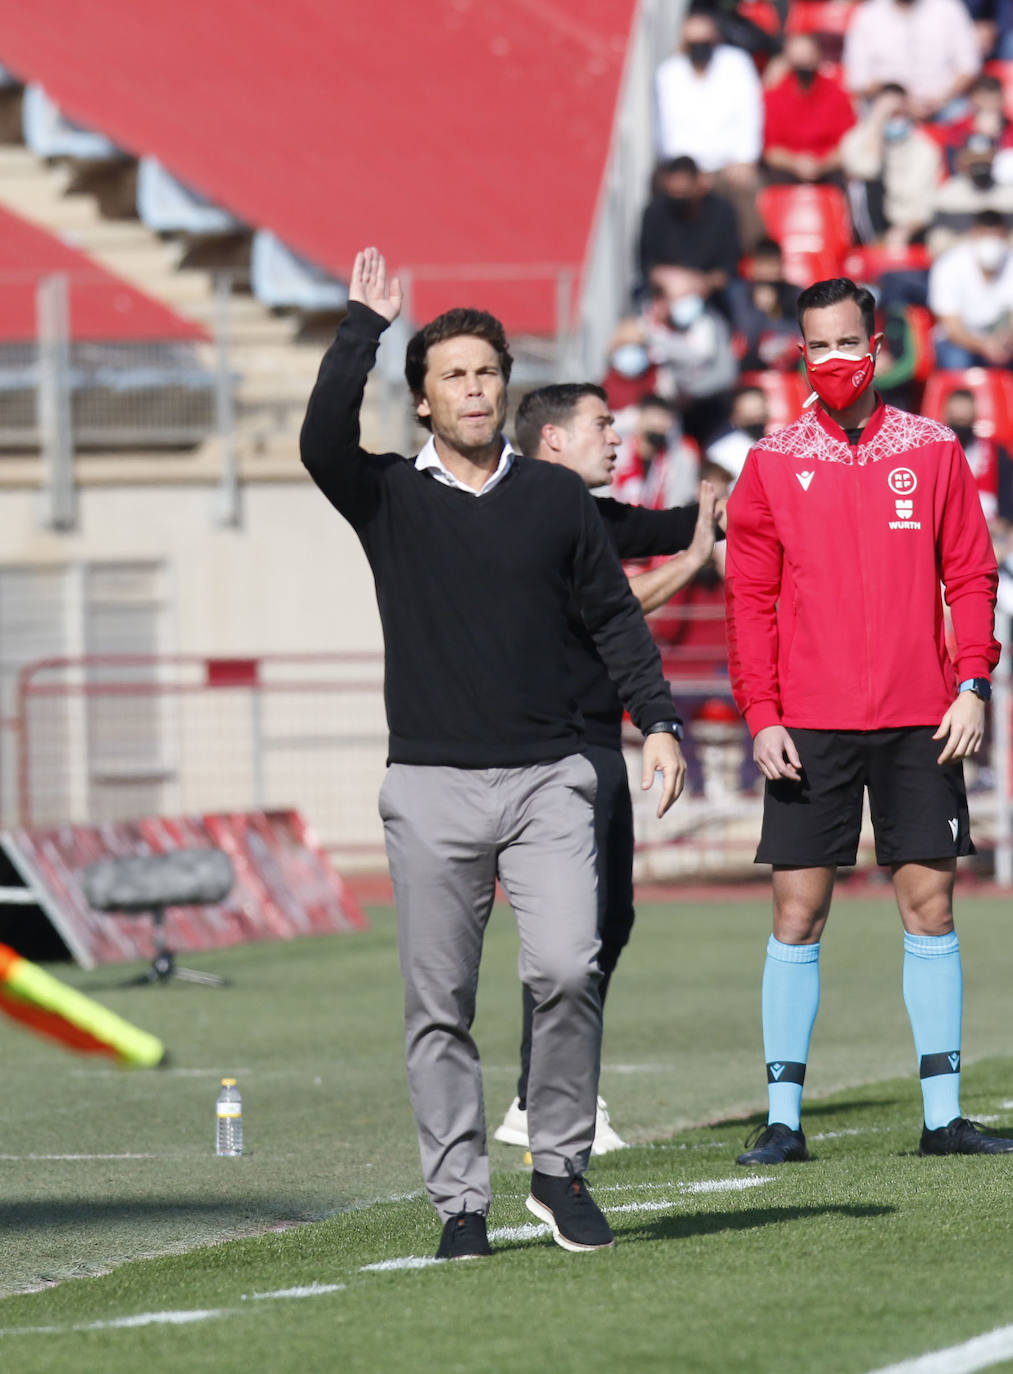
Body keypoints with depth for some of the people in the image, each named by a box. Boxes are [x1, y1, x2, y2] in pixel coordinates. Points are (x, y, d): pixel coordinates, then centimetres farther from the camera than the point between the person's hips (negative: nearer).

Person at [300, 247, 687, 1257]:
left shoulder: (555, 498, 11)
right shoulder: (388, 499, 6)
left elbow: (614, 617, 15)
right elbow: (323, 442, -15)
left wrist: (657, 722, 6)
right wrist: (362, 327, -13)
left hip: (547, 776, 0)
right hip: (430, 786, 0)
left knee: (566, 968, -16)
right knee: (438, 1007, 0)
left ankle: (560, 1170, -1)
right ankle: (459, 1201, 7)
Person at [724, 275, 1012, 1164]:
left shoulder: (932, 451, 6)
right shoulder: (773, 465, 4)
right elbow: (751, 599, 4)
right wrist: (761, 714, -5)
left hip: (919, 722, 1)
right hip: (810, 724, -1)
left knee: (930, 903, 2)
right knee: (798, 912, -2)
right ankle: (783, 1117, 2)